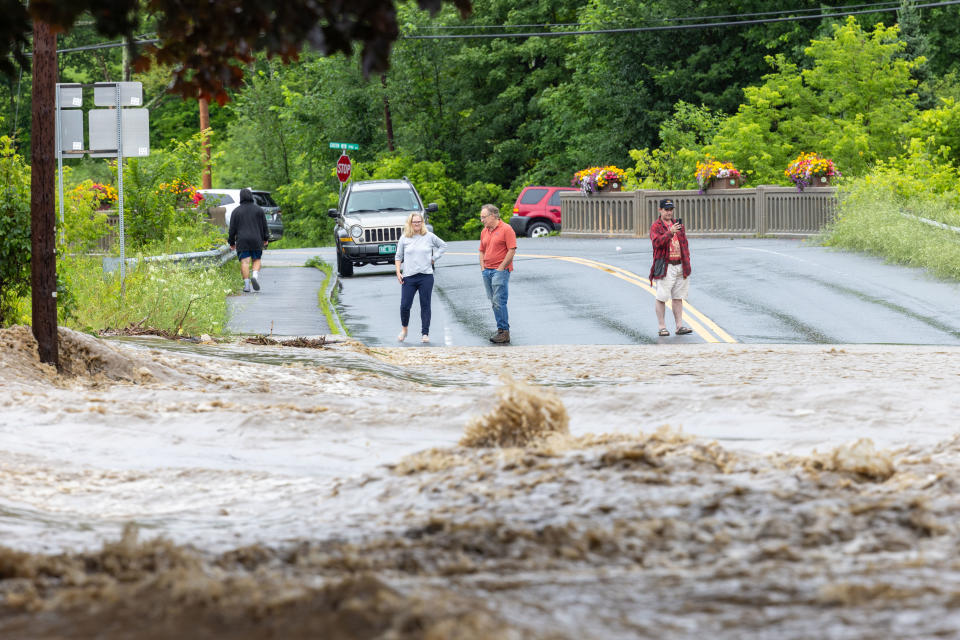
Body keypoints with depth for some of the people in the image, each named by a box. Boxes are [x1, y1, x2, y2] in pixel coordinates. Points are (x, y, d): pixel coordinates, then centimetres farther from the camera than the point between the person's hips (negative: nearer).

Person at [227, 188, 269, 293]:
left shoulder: (236, 211, 2)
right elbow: (264, 226, 7)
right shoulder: (258, 209, 4)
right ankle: (255, 275, -16)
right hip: (256, 240, 1)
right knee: (256, 260, 11)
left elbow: (232, 229, 3)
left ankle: (246, 284, -9)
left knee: (244, 262, -3)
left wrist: (231, 242, 11)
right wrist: (265, 239, 18)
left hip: (242, 241, -1)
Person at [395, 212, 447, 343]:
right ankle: (404, 329, 20)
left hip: (426, 276, 0)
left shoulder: (429, 236, 4)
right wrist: (398, 272, 0)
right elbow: (399, 256, 11)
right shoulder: (404, 238, 6)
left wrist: (434, 258, 7)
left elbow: (443, 246, 18)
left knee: (425, 306, 1)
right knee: (405, 305, -4)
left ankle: (425, 333, 7)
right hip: (408, 277, 0)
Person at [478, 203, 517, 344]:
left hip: (500, 270, -8)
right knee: (494, 302, 7)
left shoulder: (506, 229, -7)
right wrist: (482, 268, 10)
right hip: (487, 271, 8)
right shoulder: (484, 232, 16)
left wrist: (501, 268, -13)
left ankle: (504, 331, -10)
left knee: (499, 302, -12)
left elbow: (512, 250, -11)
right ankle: (502, 329, 13)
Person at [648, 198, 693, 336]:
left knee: (678, 297, 8)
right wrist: (670, 232, -31)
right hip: (665, 267, -6)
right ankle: (662, 327, -1)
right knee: (661, 298, -5)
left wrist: (687, 261, 13)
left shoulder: (678, 225, 17)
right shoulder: (655, 226, -2)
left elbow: (685, 244, 21)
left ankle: (679, 326, 9)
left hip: (680, 266, 6)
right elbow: (657, 242, -19)